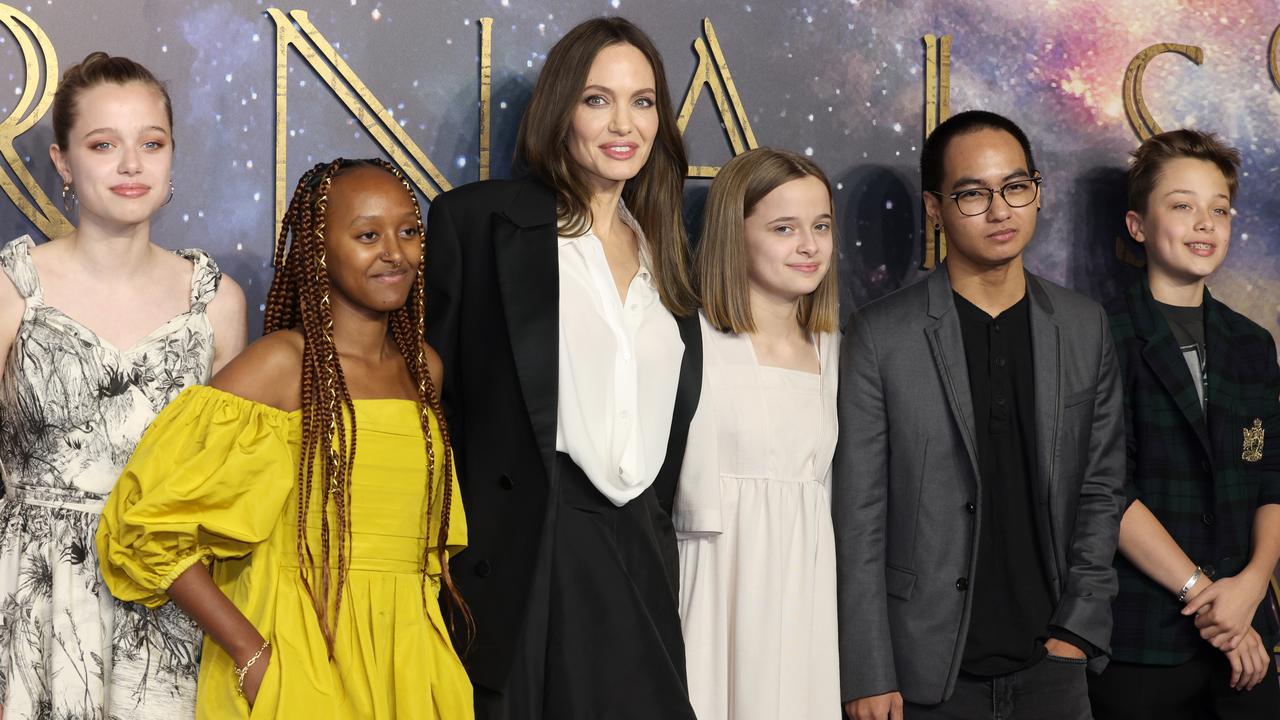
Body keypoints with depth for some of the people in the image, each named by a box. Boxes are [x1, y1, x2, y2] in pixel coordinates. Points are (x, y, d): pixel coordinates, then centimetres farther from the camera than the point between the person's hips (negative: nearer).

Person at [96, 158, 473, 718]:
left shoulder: (424, 368, 7)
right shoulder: (280, 366, -11)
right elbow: (147, 526, -13)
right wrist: (251, 654, -16)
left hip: (410, 664, 5)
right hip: (301, 660, -5)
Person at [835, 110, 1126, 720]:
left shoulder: (1085, 329, 6)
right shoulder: (880, 337, -6)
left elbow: (1101, 489, 9)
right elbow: (858, 518, -7)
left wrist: (1077, 630, 1)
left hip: (1050, 668, 3)